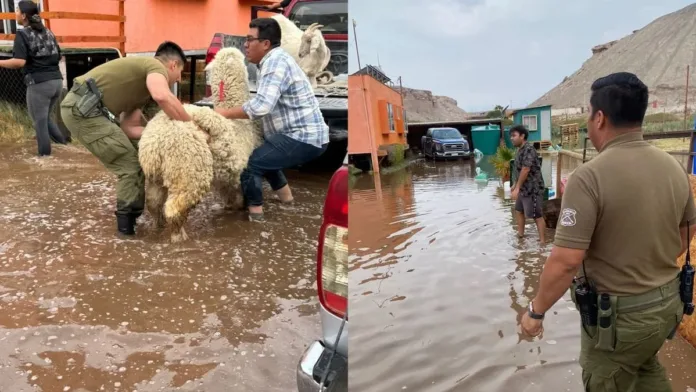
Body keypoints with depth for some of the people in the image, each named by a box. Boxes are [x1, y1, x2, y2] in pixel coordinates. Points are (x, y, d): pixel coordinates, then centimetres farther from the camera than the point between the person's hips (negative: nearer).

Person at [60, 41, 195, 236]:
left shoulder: (142, 85, 23)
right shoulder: (155, 66, -5)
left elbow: (128, 128, 15)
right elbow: (162, 97, -30)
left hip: (83, 108, 10)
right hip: (83, 108, -10)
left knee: (136, 156, 20)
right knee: (131, 166, -4)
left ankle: (131, 213, 31)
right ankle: (127, 221, 6)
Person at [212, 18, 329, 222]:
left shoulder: (275, 61, -16)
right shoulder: (275, 59, 16)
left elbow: (261, 105, -28)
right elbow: (267, 106, 14)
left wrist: (226, 113, -16)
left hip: (303, 138, -11)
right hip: (304, 134, 11)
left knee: (249, 163, -15)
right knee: (262, 153, 30)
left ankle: (255, 213, -2)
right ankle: (285, 194, 38)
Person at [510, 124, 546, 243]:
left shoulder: (529, 149, -20)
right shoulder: (520, 150, 10)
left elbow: (525, 170, -25)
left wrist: (517, 188, -25)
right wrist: (515, 185, 20)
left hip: (533, 188, -10)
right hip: (524, 188, 10)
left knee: (537, 215, -3)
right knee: (518, 210, 19)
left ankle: (542, 241, 4)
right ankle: (520, 234, 34)